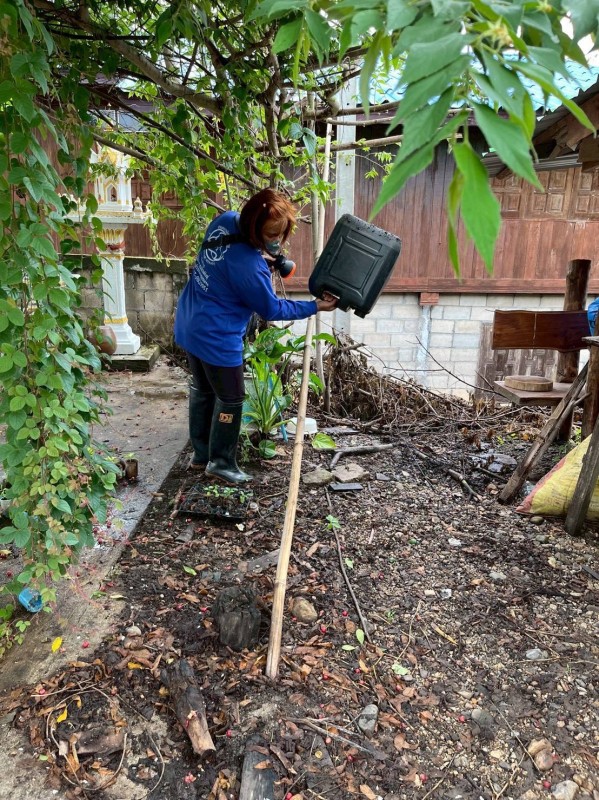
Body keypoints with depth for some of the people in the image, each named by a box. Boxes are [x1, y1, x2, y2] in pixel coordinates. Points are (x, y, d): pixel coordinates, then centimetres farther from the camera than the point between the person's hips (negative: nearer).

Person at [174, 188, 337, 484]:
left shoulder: (225, 220, -6)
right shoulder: (250, 267, -29)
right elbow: (272, 310, -14)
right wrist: (315, 306, -7)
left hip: (189, 324, 9)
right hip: (216, 337, -9)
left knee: (202, 389, 20)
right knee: (230, 399, 8)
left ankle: (200, 455, 35)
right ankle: (221, 463, 23)